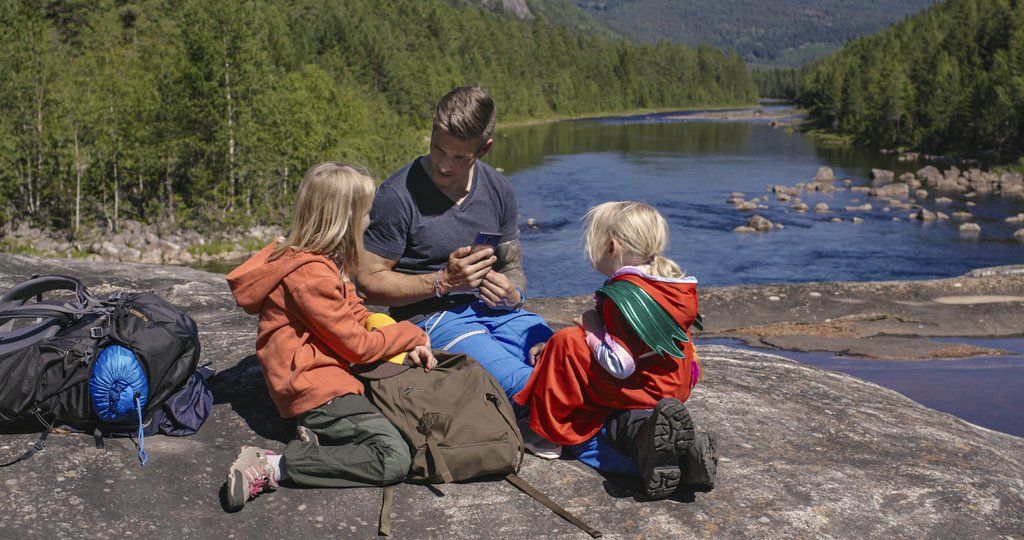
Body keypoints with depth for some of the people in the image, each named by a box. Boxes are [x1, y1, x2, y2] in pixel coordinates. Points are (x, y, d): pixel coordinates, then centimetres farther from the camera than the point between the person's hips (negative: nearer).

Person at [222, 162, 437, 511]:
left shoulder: (326, 260, 11)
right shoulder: (311, 276, -21)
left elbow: (358, 315, 17)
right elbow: (358, 346, -15)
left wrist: (406, 346, 2)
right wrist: (411, 334, 1)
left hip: (329, 371, 11)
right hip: (313, 386, -11)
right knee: (394, 459, -22)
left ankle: (323, 435, 0)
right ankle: (271, 468, -19)